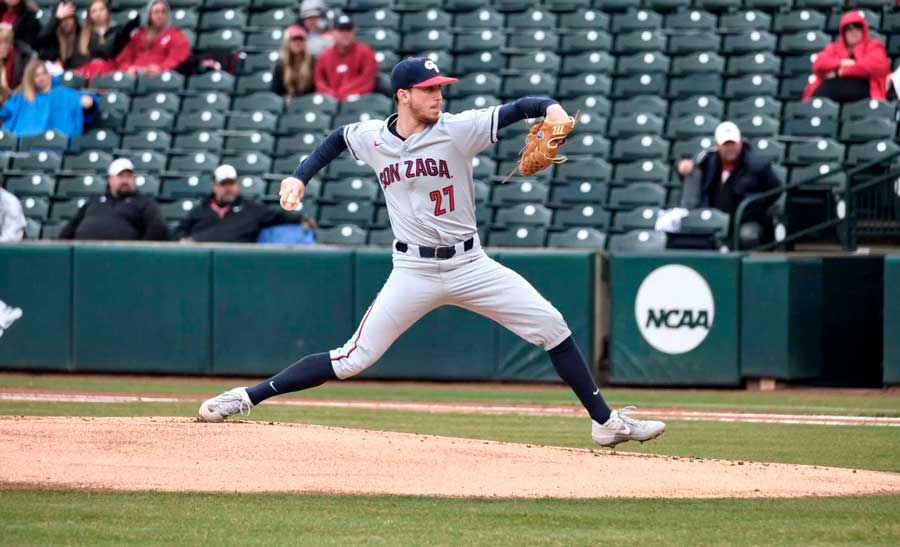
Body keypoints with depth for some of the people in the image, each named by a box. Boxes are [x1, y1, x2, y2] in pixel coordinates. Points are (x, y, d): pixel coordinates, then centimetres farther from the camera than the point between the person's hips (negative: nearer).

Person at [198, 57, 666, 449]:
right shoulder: (372, 138, 0)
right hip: (413, 272, -1)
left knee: (550, 326, -7)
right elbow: (336, 139, 22)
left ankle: (605, 421, 3)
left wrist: (551, 108, -33)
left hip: (468, 265, 1)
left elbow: (515, 109, -13)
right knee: (353, 359, -6)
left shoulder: (457, 130, -7)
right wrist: (300, 177, 12)